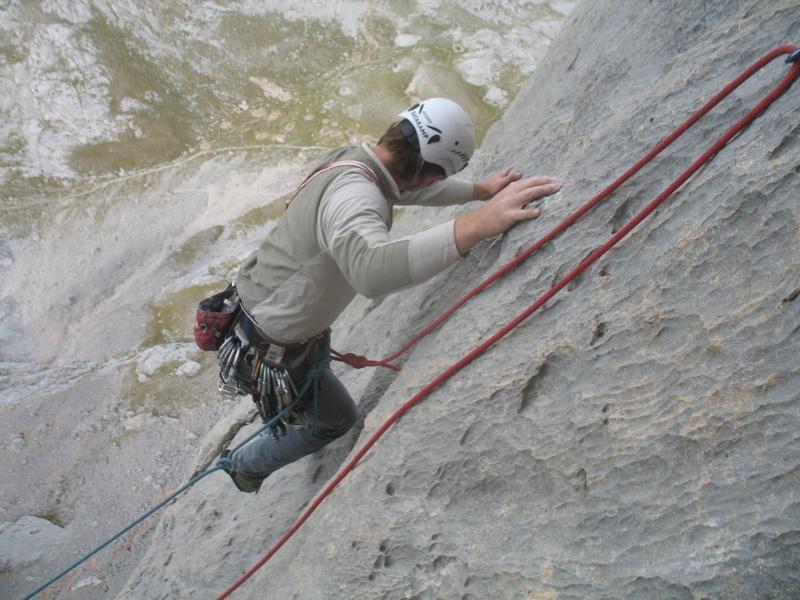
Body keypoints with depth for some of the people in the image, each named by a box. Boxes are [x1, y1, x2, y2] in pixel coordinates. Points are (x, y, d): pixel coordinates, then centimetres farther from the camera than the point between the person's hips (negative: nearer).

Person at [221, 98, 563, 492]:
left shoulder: (349, 158, -5)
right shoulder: (353, 194, -35)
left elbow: (415, 189, 16)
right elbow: (372, 271, -57)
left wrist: (481, 191, 24)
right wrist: (477, 223, -62)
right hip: (271, 352, -9)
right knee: (337, 419, 19)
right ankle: (244, 466, 43)